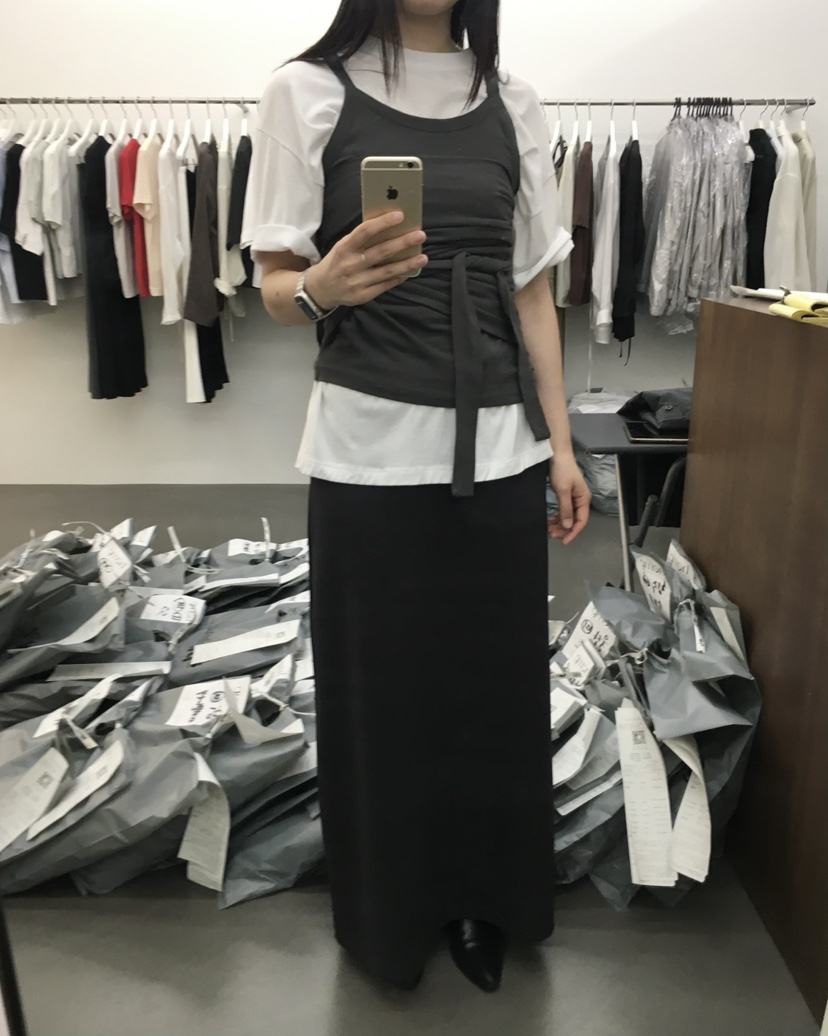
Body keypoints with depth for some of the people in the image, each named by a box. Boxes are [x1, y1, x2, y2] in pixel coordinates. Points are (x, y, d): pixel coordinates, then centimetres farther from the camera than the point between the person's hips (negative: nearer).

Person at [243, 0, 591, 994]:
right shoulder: (309, 91, 2)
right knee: (381, 692, 8)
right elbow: (276, 285, 1)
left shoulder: (512, 101, 11)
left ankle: (485, 902, 36)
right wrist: (326, 287, -23)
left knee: (497, 687, 11)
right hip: (370, 451, -3)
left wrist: (561, 447, 7)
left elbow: (533, 289, 11)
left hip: (498, 449, 3)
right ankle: (390, 913, 35)